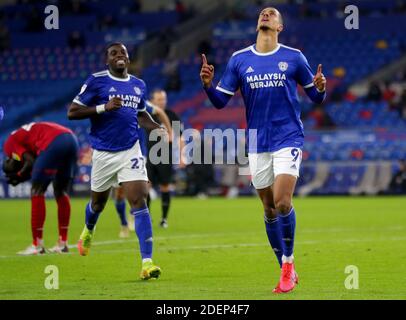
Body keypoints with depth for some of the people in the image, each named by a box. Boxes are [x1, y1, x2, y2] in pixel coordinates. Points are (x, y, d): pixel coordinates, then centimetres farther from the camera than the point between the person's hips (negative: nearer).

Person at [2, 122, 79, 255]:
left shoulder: (10, 143, 11)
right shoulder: (24, 134, 34)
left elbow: (30, 162, -2)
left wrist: (19, 176, 13)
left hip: (54, 144, -9)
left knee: (37, 192, 2)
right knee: (61, 192, 20)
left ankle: (37, 245, 1)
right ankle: (63, 244, 24)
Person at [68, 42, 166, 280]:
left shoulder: (139, 85, 8)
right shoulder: (96, 81, -7)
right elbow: (72, 112, -10)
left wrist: (157, 127, 8)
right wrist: (104, 107, -21)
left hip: (131, 151, 2)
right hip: (104, 153, -2)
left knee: (139, 202, -13)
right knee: (98, 202, 16)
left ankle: (147, 262, -18)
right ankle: (89, 230, 53)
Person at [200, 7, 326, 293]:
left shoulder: (293, 57, 0)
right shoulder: (239, 60, 6)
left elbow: (316, 97, 5)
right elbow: (221, 101, 7)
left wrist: (320, 88, -17)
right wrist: (208, 85, -13)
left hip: (288, 138, -3)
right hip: (257, 143, 3)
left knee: (282, 202, -18)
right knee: (269, 209, 6)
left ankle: (288, 262, 2)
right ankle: (287, 272, 17)